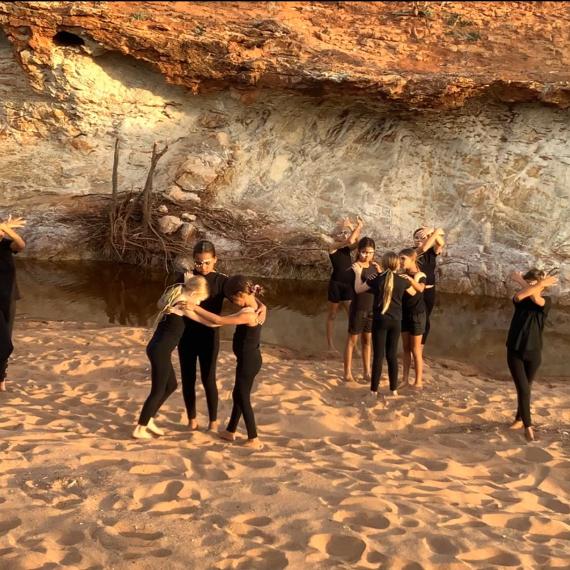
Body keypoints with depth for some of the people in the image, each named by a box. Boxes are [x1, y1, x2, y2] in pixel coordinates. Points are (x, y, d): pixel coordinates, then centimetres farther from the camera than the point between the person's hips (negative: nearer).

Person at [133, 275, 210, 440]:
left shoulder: (173, 294, 3)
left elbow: (160, 304, 26)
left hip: (158, 349, 9)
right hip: (160, 352, -9)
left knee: (171, 385, 21)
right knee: (158, 391, 5)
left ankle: (148, 420, 30)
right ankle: (139, 429, 17)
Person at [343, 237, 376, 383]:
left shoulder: (374, 267, 6)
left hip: (372, 309, 6)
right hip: (358, 309, -6)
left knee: (367, 341, 14)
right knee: (352, 340, 4)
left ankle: (367, 372, 23)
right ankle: (347, 373, 11)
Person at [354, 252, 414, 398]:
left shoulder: (376, 279, -10)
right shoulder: (402, 281, -4)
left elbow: (358, 289, 3)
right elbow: (413, 292, 17)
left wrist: (358, 273, 16)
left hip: (380, 320, -2)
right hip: (396, 321, 2)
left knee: (378, 355, 2)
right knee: (392, 355, 11)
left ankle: (374, 389, 4)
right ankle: (394, 389, 16)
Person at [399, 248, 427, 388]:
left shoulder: (420, 275, -12)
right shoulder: (402, 275, 4)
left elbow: (420, 289, -32)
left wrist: (410, 279, -50)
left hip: (417, 315, -6)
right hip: (404, 314, 6)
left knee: (415, 350, 0)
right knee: (406, 348, 10)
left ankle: (419, 381, 7)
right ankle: (405, 378, 16)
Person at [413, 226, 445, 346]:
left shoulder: (432, 252, 4)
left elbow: (441, 243, -16)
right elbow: (423, 248, -28)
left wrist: (431, 231, -29)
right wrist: (435, 232, -30)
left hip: (429, 291, 5)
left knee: (425, 322, 12)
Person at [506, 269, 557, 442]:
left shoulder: (546, 302, -5)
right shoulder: (520, 300, -1)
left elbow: (535, 298, -28)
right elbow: (519, 295, -26)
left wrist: (520, 280, -20)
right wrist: (542, 283, -26)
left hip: (533, 352, 0)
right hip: (514, 351, 0)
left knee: (526, 388, 14)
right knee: (523, 389, -6)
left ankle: (520, 418, 35)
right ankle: (528, 426, 1)